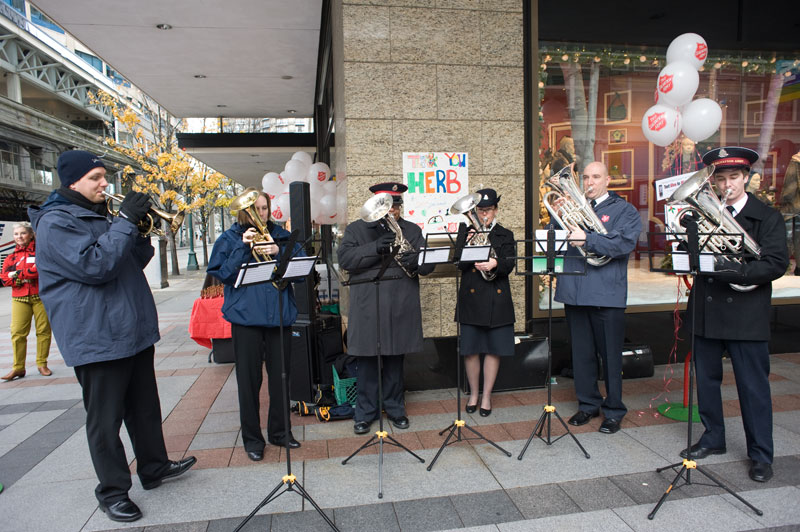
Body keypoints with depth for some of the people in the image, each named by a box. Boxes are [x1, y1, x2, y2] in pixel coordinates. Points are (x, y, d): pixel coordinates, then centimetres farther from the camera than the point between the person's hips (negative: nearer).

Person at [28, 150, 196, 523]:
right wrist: (126, 221, -23)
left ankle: (154, 467, 34)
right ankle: (112, 491, 20)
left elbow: (132, 262, 18)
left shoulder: (97, 216, 17)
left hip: (134, 331, 9)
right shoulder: (55, 223, -12)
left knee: (145, 406, 18)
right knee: (106, 418, 4)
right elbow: (94, 267, -25)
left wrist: (143, 231, 1)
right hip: (97, 338, -9)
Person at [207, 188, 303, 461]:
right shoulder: (231, 238, 4)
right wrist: (243, 248, -14)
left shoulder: (281, 235, 8)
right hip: (246, 315, -2)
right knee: (249, 379, 5)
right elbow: (221, 274, -6)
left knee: (280, 375, 11)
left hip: (279, 314, 2)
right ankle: (252, 438, 21)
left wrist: (279, 253, -13)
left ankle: (279, 431, 29)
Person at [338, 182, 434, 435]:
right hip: (366, 307, -1)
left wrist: (416, 261, -19)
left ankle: (395, 408, 28)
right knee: (367, 360, 4)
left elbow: (428, 265, 4)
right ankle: (365, 411, 20)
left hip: (400, 307, 2)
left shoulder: (412, 231, 13)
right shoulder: (356, 229, 7)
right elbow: (344, 258, -9)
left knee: (395, 360, 11)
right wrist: (375, 248, -21)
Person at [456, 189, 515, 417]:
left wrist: (495, 264, -25)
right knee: (470, 350, 4)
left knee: (494, 349, 5)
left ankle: (486, 396, 20)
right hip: (471, 299, 0)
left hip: (497, 299, 0)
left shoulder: (506, 236, 9)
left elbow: (509, 265, -5)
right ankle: (473, 393, 24)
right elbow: (460, 264, -4)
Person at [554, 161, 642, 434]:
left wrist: (587, 239, -24)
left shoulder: (624, 210, 5)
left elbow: (624, 243, -13)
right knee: (581, 352, 12)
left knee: (610, 355, 5)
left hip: (607, 294, -3)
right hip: (574, 291, 4)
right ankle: (588, 404, 28)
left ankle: (613, 411, 21)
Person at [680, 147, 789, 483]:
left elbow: (777, 264, -11)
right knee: (706, 379, 14)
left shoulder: (767, 217, -1)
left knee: (753, 386, 5)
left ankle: (761, 455, 21)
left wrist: (734, 270, -25)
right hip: (706, 312, 3)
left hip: (746, 314, -3)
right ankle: (713, 438, 32)